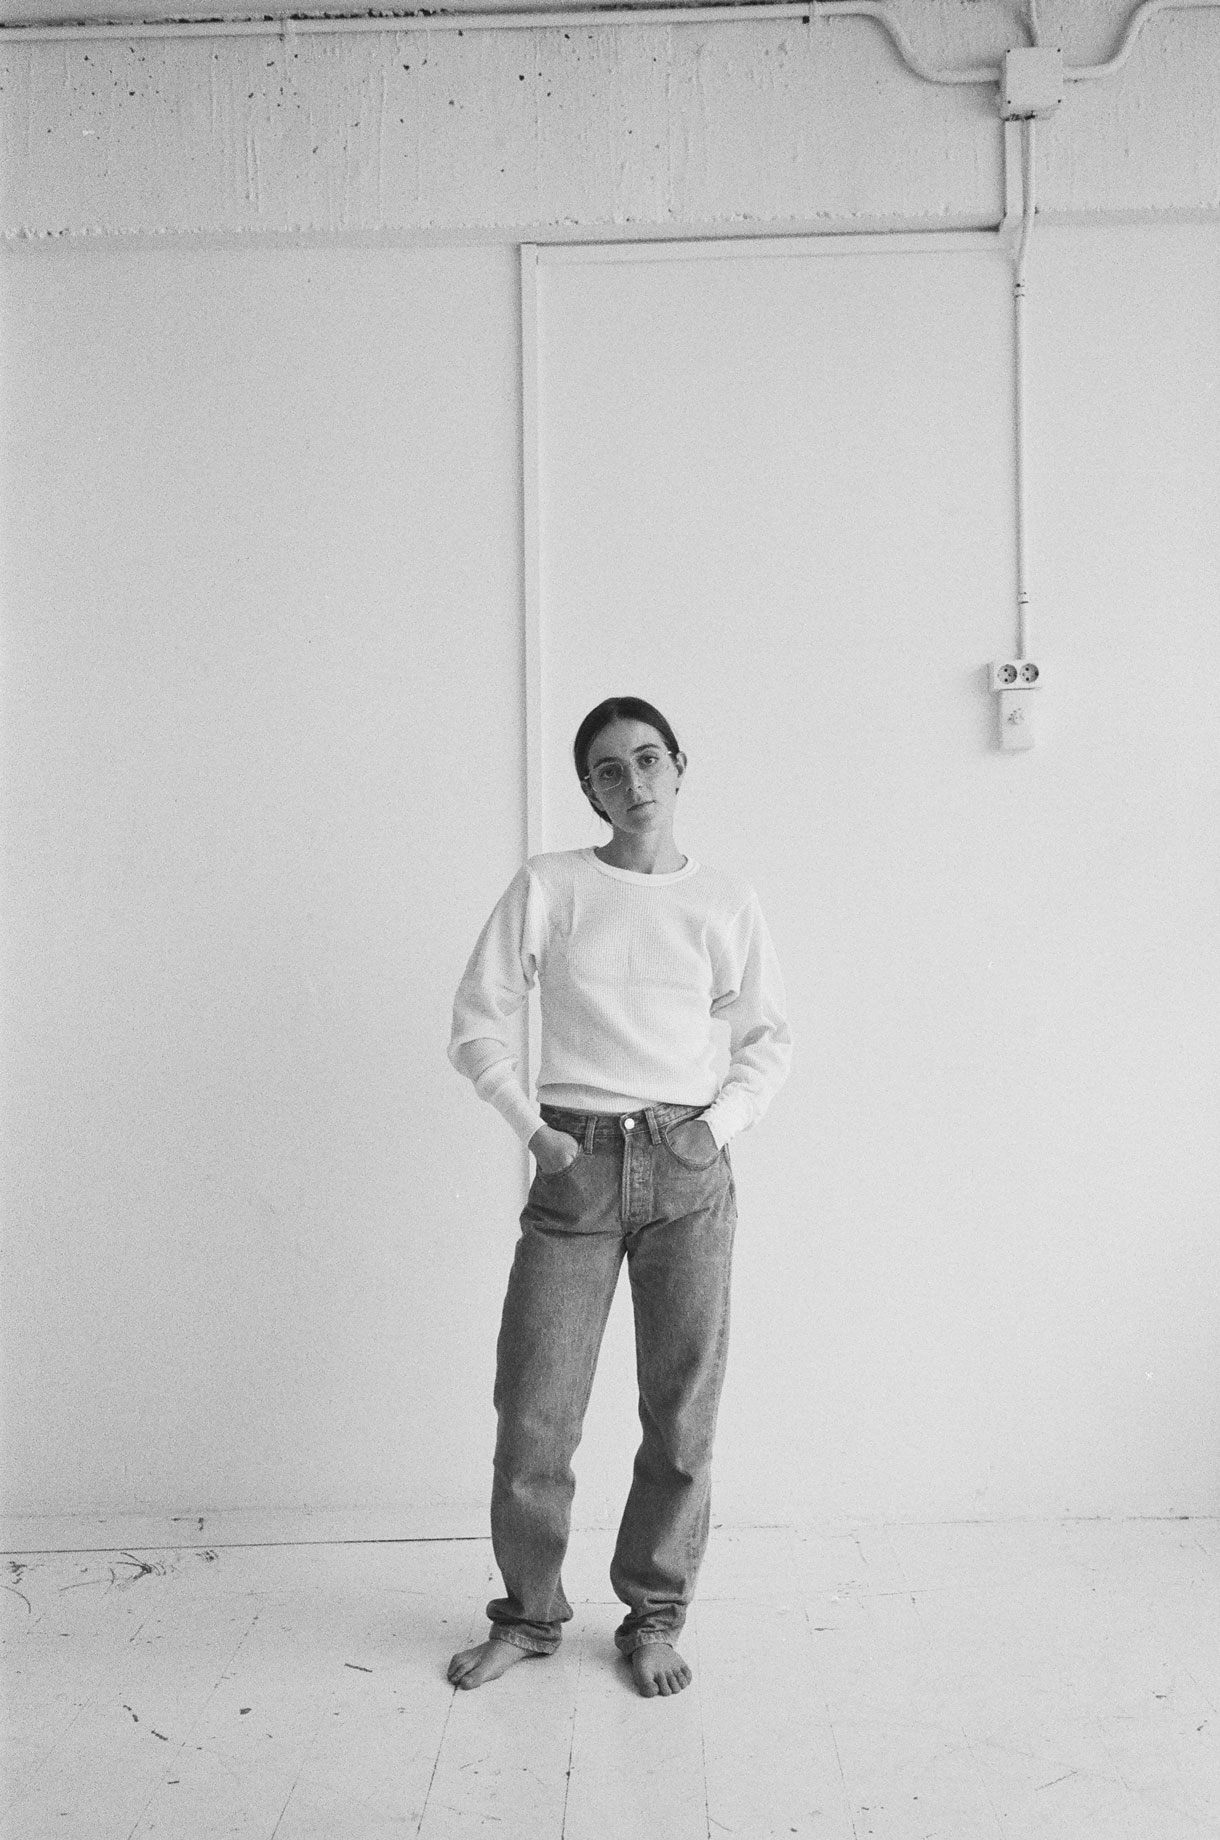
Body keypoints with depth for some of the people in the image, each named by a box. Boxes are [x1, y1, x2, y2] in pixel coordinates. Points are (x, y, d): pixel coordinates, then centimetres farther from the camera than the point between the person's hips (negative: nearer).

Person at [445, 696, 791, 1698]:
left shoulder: (726, 902, 6)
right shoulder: (547, 885, 1)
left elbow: (769, 1039, 12)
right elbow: (477, 1021, 4)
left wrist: (720, 1126, -2)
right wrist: (534, 1129, -4)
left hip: (690, 1168, 1)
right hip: (576, 1165, -1)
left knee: (683, 1414, 6)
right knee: (533, 1413, 3)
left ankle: (654, 1618, 27)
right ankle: (529, 1614, 27)